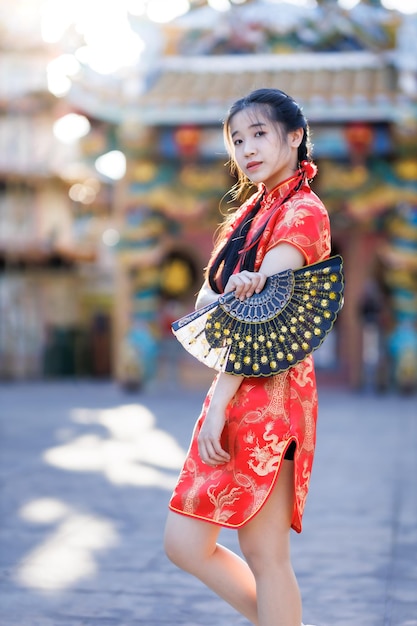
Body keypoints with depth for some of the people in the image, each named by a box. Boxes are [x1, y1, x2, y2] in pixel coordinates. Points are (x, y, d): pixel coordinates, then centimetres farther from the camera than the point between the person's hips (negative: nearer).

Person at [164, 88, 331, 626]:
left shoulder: (301, 212, -7)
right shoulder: (253, 212, 20)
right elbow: (205, 299, 9)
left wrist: (218, 405, -21)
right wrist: (233, 291, -15)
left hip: (265, 394, -9)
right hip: (236, 394, 9)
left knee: (265, 555, -3)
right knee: (184, 543, 8)